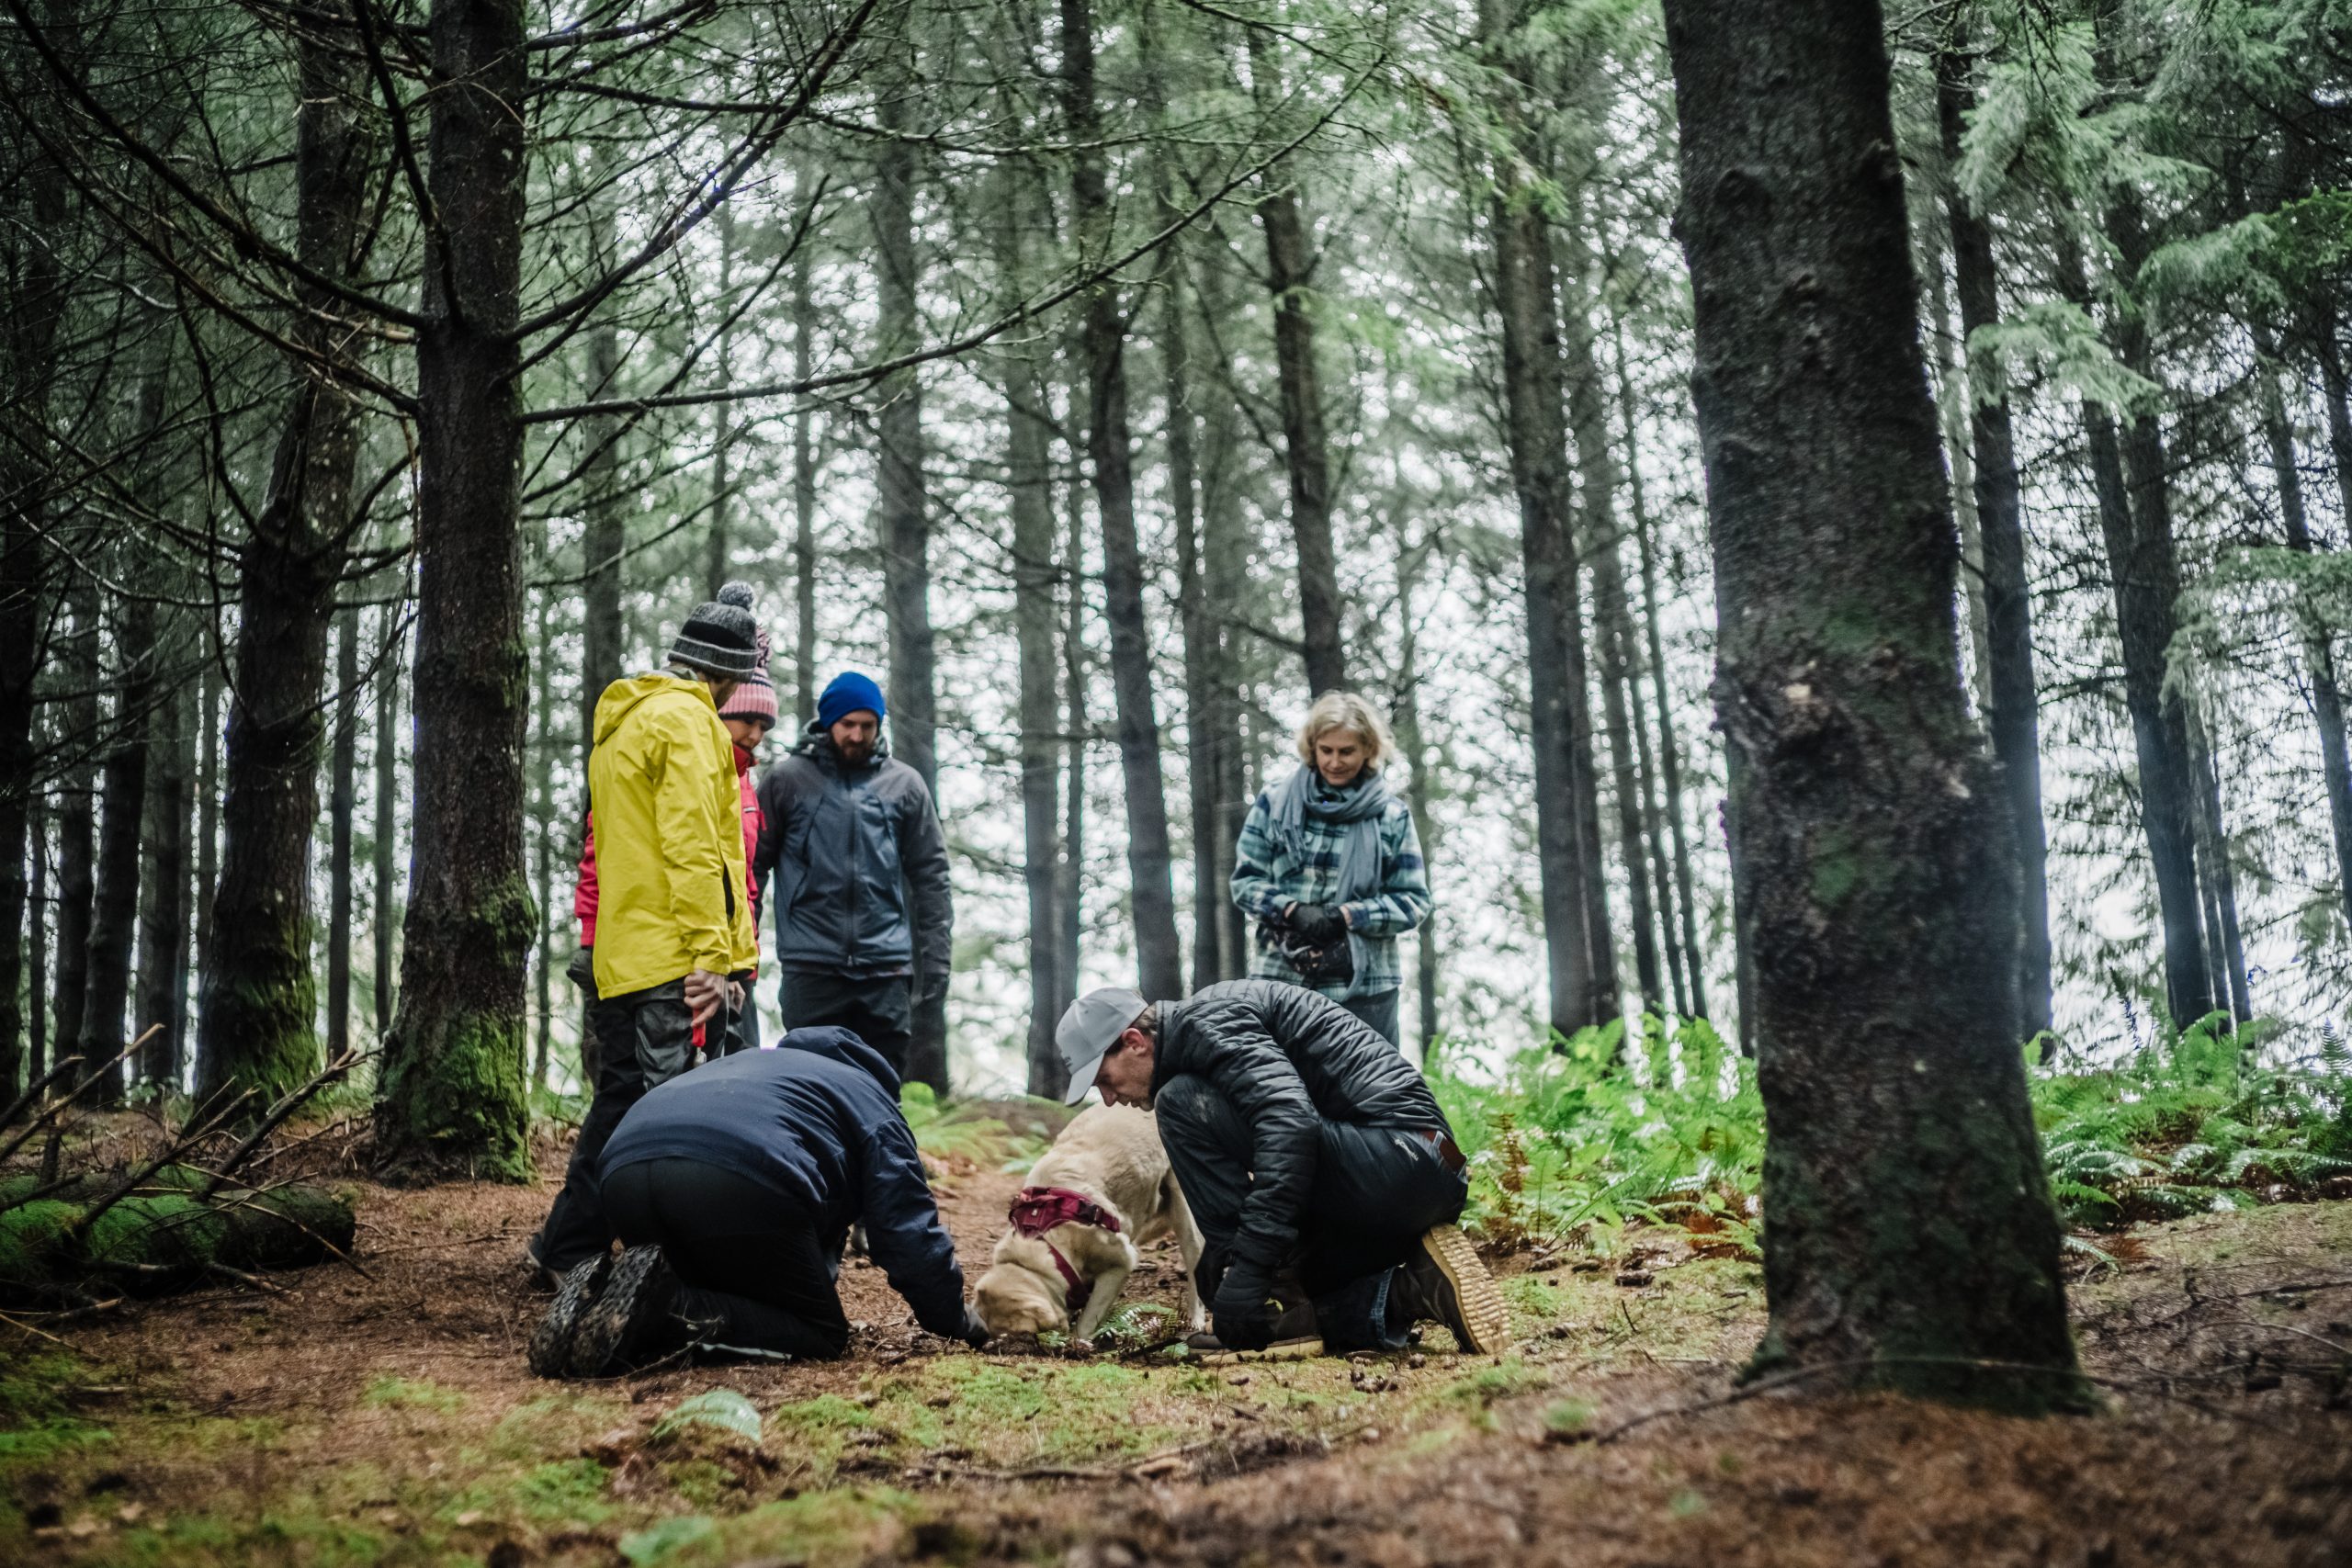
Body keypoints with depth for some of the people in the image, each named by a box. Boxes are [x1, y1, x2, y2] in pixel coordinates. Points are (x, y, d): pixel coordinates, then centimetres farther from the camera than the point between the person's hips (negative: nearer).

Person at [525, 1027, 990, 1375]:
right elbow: (909, 1230, 15)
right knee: (821, 1333, 6)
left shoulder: (766, 1063, 44)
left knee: (723, 1303, 25)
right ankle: (669, 1305, -16)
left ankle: (601, 1297, -1)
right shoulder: (874, 1104, 24)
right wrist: (956, 1321, 28)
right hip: (739, 1180, -7)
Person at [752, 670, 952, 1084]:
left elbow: (930, 875, 10)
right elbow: (754, 864, 7)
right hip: (810, 967, -1)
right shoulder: (786, 780, 5)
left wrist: (936, 956, 4)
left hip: (886, 968, 1)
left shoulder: (904, 784, 9)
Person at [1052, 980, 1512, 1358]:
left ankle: (1282, 1309, -12)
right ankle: (1413, 1291, 3)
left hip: (1397, 1157, -11)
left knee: (1182, 1104, -12)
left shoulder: (1206, 1018, -8)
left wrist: (1247, 1268, -28)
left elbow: (1290, 1121, -26)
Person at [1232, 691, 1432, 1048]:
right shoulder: (1274, 804, 7)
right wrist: (1291, 910, -12)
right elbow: (1244, 880, 7)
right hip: (1281, 979, 0)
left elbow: (1413, 901, 4)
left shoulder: (1391, 817, 5)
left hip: (1364, 985, 0)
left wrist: (1346, 917, -11)